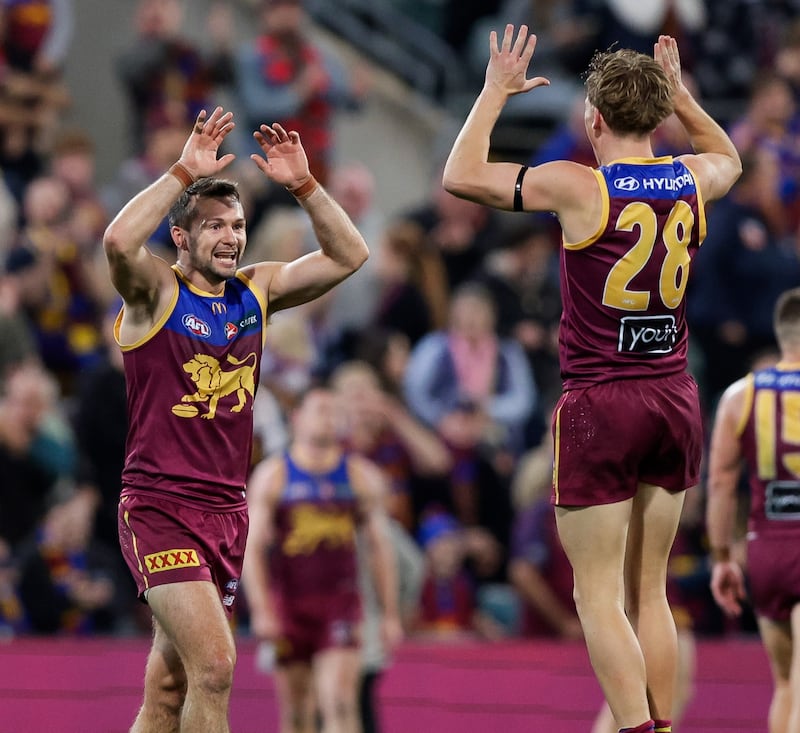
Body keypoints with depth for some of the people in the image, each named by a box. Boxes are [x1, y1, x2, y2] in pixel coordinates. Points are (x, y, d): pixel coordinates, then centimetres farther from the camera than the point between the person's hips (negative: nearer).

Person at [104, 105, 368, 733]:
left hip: (228, 511, 6)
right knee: (215, 664, -21)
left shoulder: (256, 291, 10)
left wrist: (303, 184, -4)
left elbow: (348, 256, 8)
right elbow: (119, 241, -29)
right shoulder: (157, 293, -7)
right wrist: (186, 172, -27)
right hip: (161, 509, -6)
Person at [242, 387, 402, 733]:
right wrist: (261, 610, -11)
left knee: (340, 705, -15)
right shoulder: (272, 476, 3)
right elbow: (252, 547, -1)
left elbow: (380, 547, 10)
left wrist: (390, 613, 7)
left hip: (341, 601, 0)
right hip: (288, 605, 0)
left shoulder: (362, 476, 7)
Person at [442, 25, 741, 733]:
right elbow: (730, 157, 30)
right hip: (676, 399, 6)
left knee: (599, 593, -3)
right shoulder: (692, 181, 3)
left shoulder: (580, 187, -13)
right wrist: (681, 96, 30)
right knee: (649, 589, 13)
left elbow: (462, 176, -6)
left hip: (601, 405, -6)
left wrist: (496, 91, 3)